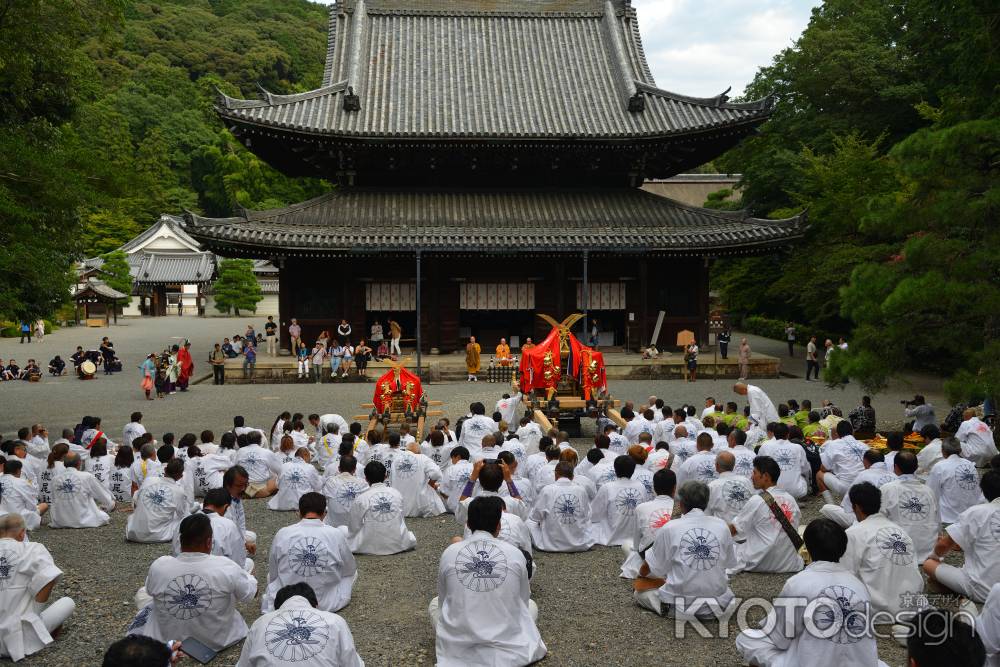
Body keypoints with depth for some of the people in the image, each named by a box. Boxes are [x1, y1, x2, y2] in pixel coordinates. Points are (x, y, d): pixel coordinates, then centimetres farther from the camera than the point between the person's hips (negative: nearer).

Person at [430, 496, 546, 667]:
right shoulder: (515, 554, -6)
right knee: (531, 605, 29)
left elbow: (444, 600, 9)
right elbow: (523, 600, 8)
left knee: (435, 604, 30)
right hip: (507, 649, 0)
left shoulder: (449, 553, -4)